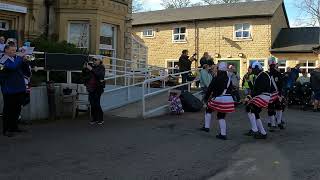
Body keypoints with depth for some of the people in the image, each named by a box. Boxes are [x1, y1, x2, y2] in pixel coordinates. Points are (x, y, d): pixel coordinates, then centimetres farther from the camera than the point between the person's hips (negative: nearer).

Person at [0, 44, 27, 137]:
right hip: (9, 90, -7)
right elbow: (13, 67, -26)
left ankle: (14, 127, 28)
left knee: (17, 109, 15)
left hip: (20, 89, 7)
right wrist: (21, 58, -18)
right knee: (8, 110, 1)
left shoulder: (17, 58, 9)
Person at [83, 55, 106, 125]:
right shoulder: (91, 66, 9)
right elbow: (84, 74, 17)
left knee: (96, 103, -10)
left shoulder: (101, 68, -5)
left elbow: (99, 75, -24)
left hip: (98, 88, -6)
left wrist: (91, 69, -27)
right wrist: (84, 68, -1)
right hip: (91, 88, 6)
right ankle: (94, 119, 17)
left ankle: (101, 119, 1)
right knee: (92, 104, 7)